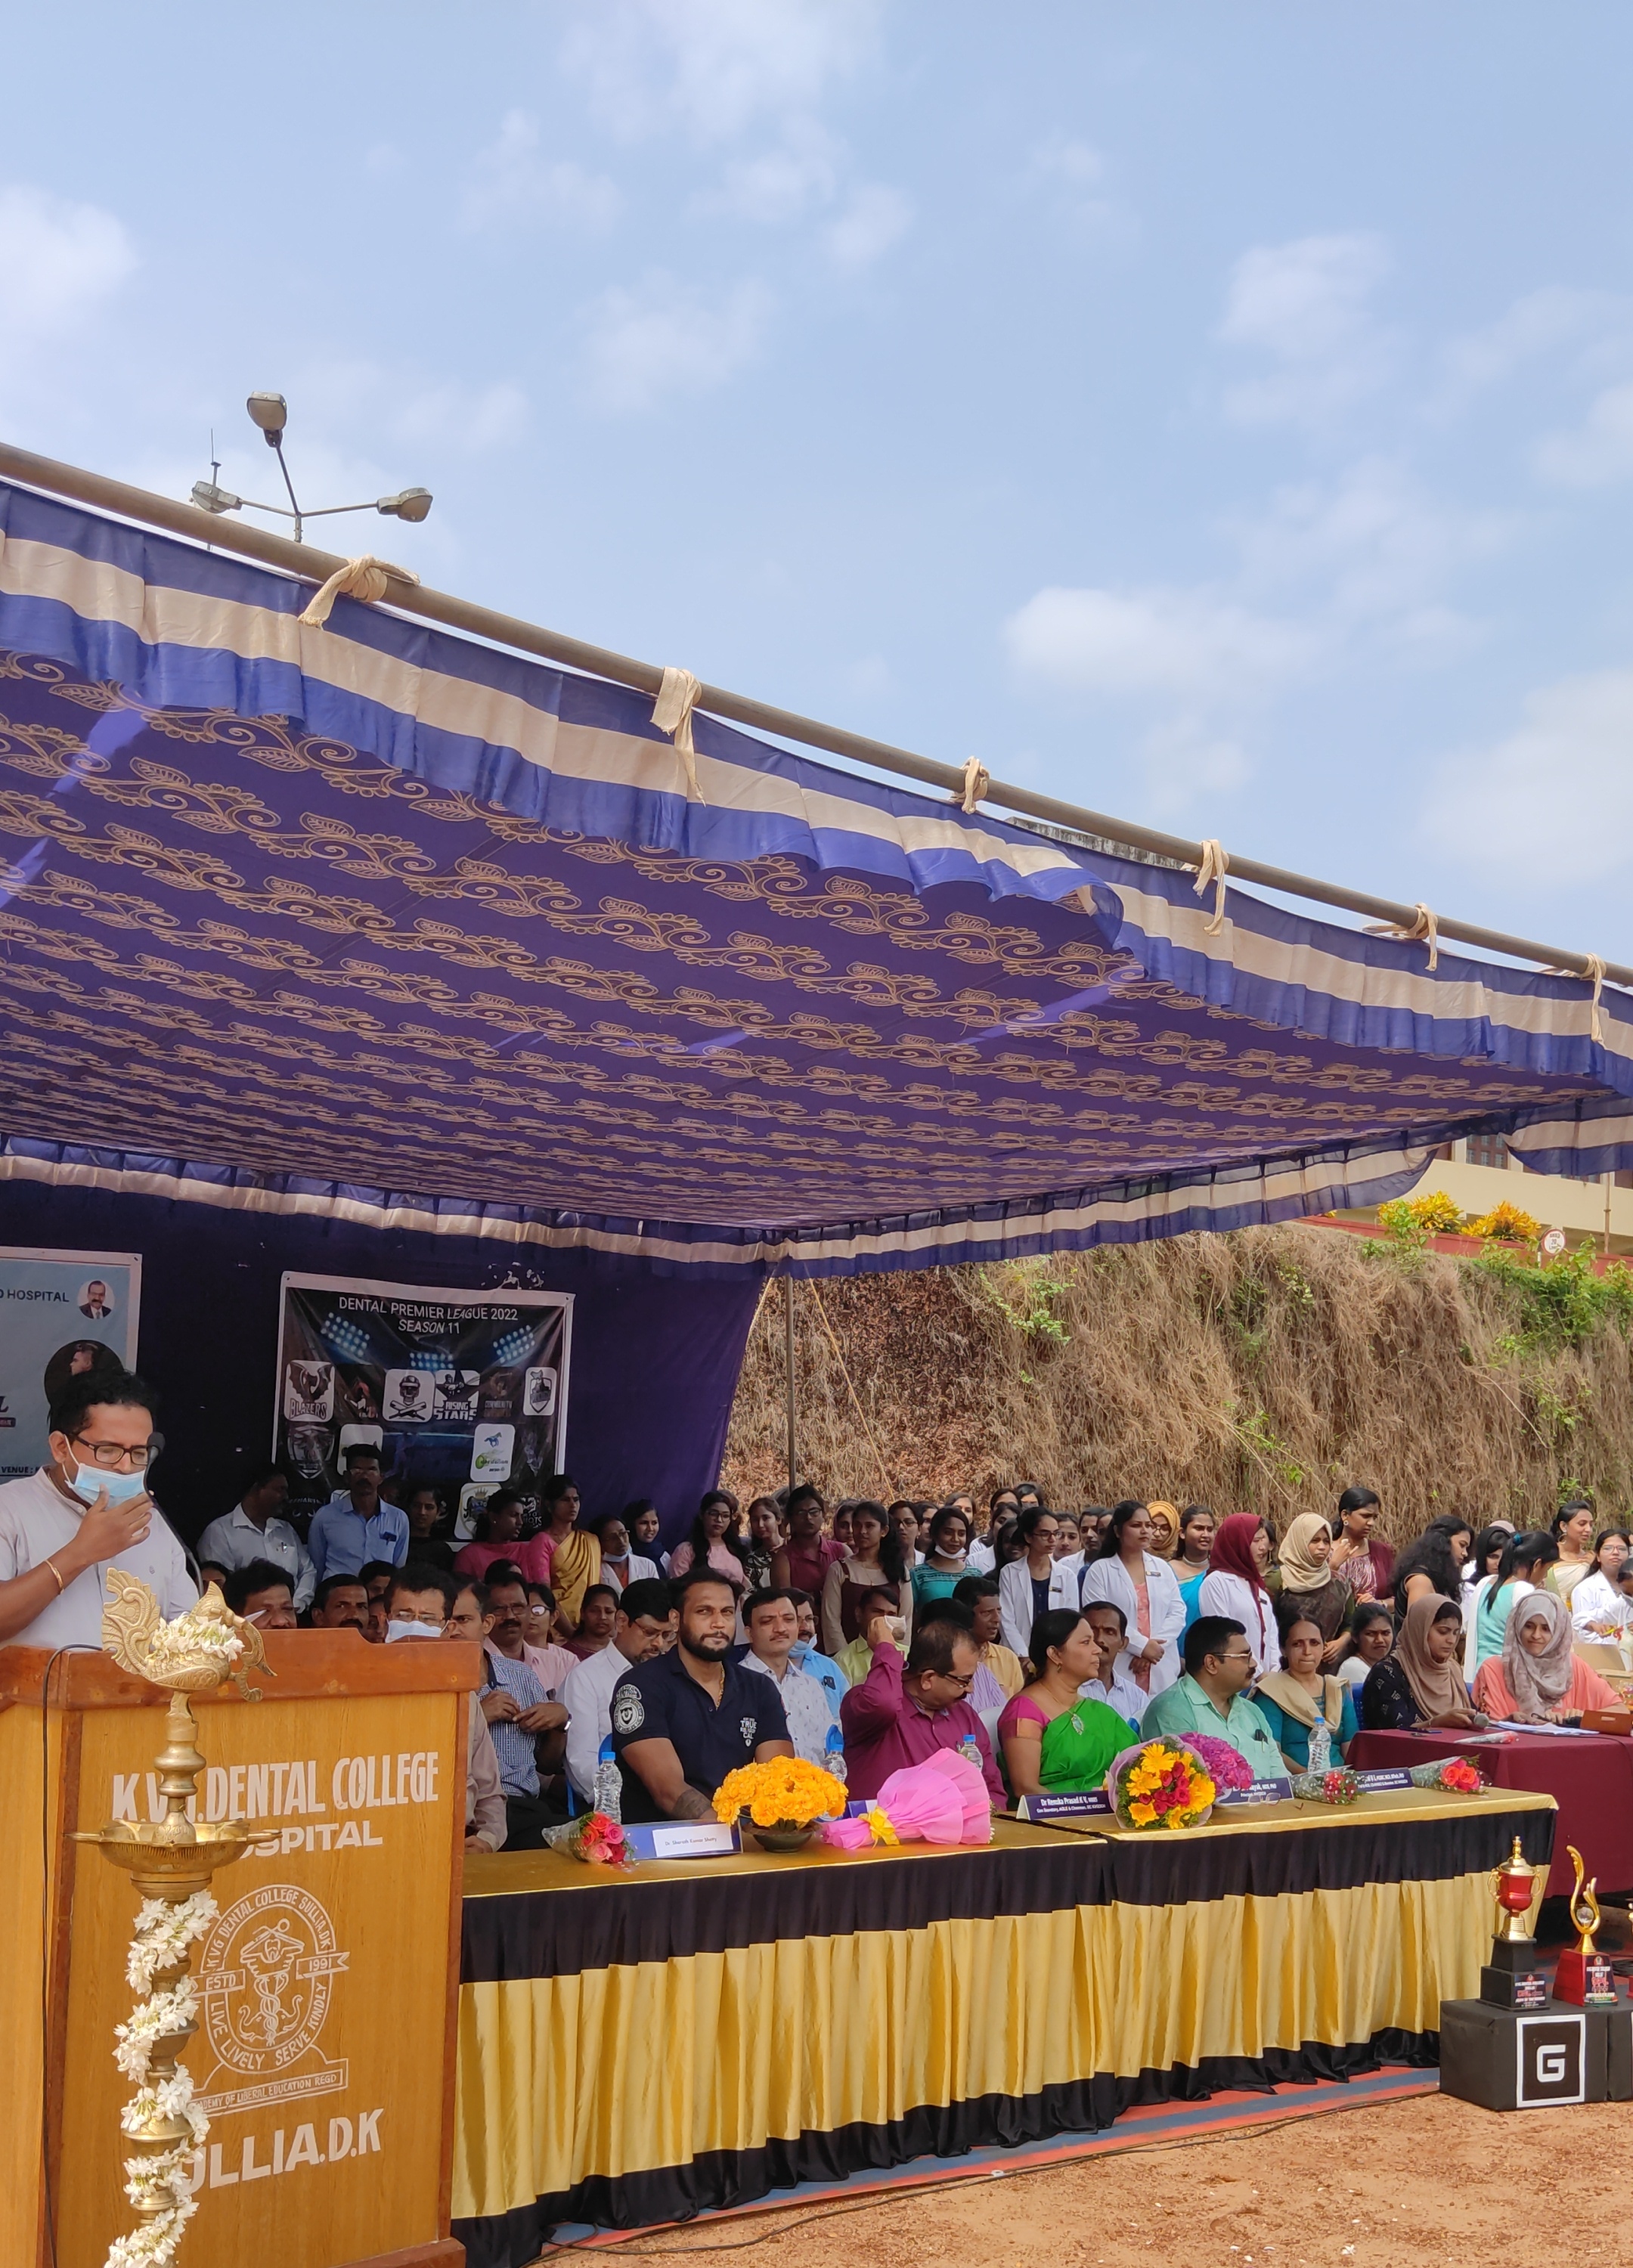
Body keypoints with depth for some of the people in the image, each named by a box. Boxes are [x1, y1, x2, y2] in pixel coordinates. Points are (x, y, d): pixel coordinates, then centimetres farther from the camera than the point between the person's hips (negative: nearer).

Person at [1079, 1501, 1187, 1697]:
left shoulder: (1163, 1568, 14)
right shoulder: (1100, 1570, 1)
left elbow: (1178, 1612, 7)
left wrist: (1154, 1645, -8)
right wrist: (1141, 1646, -13)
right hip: (1118, 1672, -4)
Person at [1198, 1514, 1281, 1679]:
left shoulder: (1256, 1584, 18)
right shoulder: (1216, 1582, -6)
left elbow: (1270, 1634, 13)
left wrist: (1276, 1672, -2)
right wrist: (1259, 1674, -12)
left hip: (1263, 1679, 7)